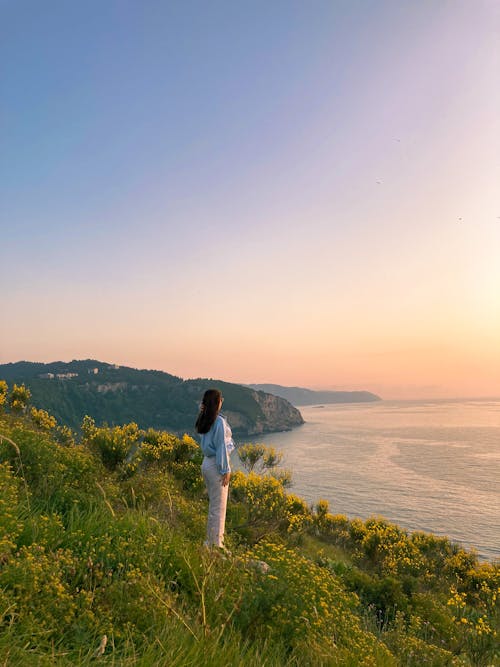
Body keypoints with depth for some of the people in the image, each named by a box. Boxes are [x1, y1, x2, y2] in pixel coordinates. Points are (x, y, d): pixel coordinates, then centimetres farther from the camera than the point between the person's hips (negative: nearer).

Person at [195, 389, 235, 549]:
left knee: (213, 504, 20)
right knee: (219, 506, 2)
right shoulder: (219, 421, -18)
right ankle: (216, 543, 10)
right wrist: (226, 470, -14)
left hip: (206, 463, 9)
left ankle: (210, 540, 29)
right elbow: (221, 447, -17)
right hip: (216, 465, -9)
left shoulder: (204, 420, 5)